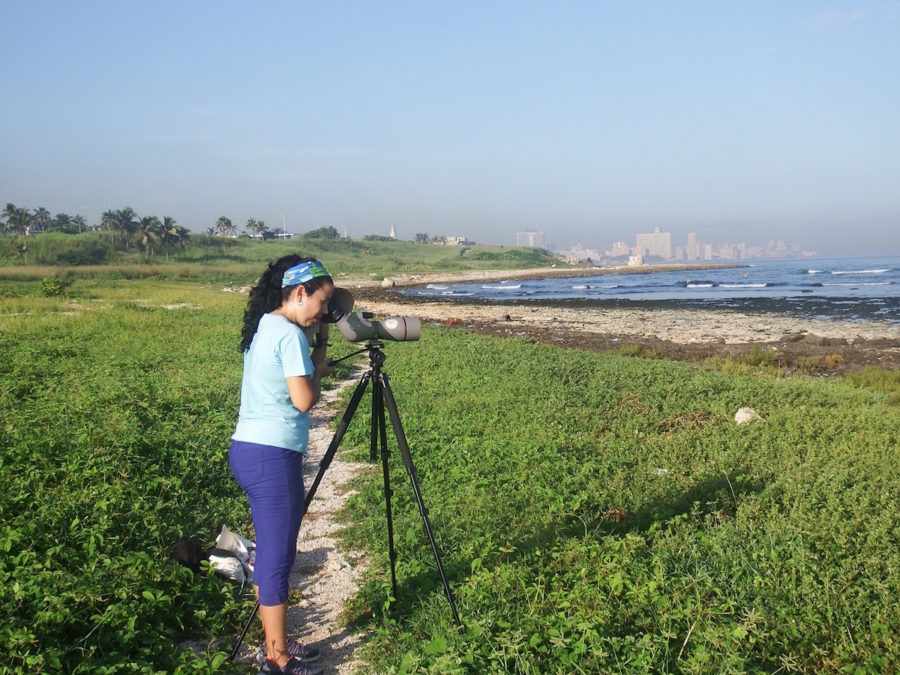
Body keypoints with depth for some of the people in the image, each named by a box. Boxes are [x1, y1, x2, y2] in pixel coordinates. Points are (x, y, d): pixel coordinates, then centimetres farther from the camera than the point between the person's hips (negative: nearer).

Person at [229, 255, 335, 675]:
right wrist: (319, 370, 0)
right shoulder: (290, 334, -15)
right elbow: (304, 399, -18)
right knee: (276, 557, -1)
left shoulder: (263, 327, 13)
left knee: (273, 554, 17)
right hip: (271, 456, -10)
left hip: (250, 450, 10)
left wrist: (319, 343, 11)